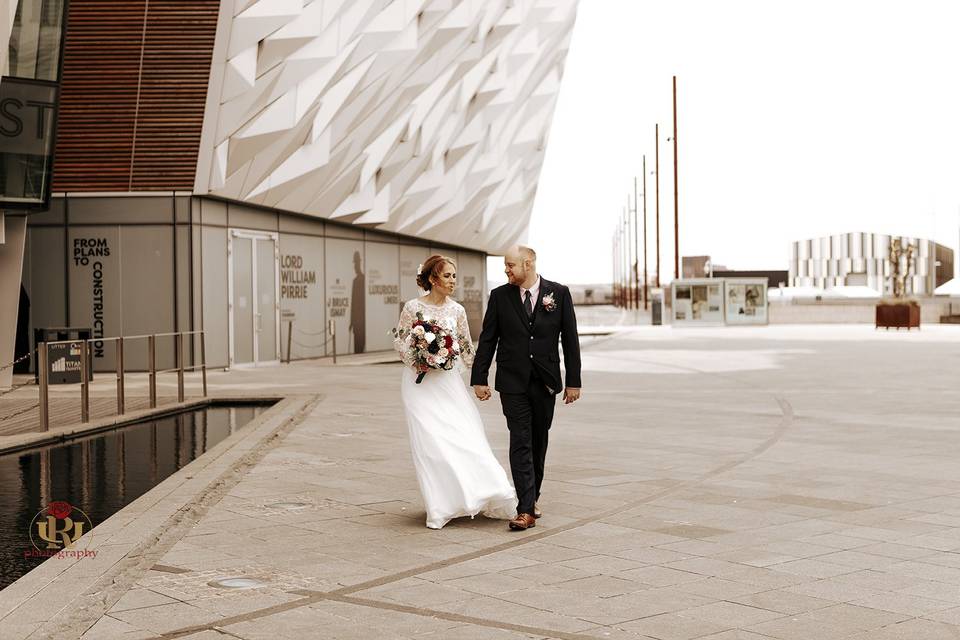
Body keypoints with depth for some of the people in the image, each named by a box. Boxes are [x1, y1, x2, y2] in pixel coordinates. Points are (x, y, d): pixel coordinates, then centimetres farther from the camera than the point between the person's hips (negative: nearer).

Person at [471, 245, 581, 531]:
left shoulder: (558, 293, 0)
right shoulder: (500, 296, 1)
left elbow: (570, 339, 2)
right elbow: (487, 339, 4)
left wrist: (573, 381, 0)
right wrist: (479, 379, 0)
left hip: (545, 382, 1)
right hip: (512, 382, -1)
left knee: (538, 443, 11)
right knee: (521, 443, -8)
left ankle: (532, 498, 29)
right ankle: (526, 510, -12)